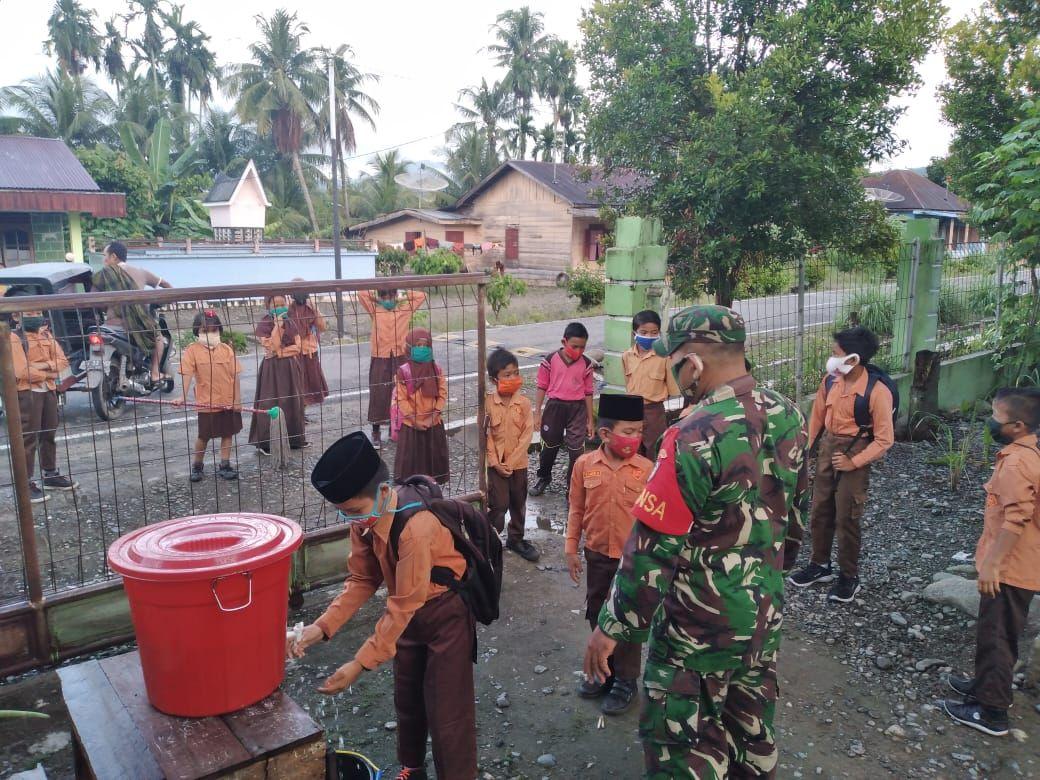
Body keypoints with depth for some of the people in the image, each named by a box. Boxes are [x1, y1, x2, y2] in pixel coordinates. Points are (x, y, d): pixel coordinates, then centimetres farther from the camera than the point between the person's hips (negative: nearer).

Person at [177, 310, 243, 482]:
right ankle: (196, 466, 29)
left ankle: (224, 466, 24)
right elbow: (187, 374, -16)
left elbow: (235, 376, 0)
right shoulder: (192, 350, -8)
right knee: (203, 436, 10)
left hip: (229, 402, 3)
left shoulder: (227, 349, -1)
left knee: (228, 433, 11)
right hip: (206, 403, -2)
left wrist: (238, 400, -3)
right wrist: (183, 397, -28)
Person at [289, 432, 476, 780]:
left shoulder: (415, 528, -37)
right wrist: (322, 626, -15)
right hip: (410, 611, 8)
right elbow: (363, 579, -4)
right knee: (406, 697, 23)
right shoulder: (365, 517, -14)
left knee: (446, 709, 2)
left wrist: (361, 663, -25)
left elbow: (403, 605, -29)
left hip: (447, 612, -8)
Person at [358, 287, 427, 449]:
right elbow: (361, 294, -5)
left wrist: (402, 298, 5)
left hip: (401, 358, 1)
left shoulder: (405, 309, 6)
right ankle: (376, 433, 13)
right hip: (380, 359, -1)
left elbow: (422, 295, 4)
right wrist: (378, 299, 4)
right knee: (378, 395, 3)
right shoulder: (375, 310, 4)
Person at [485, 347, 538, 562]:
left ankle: (516, 539, 32)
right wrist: (495, 462, -12)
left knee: (518, 503, 15)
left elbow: (527, 434, -8)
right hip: (496, 464, -2)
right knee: (498, 505, -1)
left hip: (519, 463, 2)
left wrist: (511, 462, -13)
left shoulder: (524, 402, -7)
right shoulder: (488, 403, -10)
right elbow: (486, 435, -7)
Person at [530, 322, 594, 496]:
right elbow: (542, 387, -1)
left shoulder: (586, 364, -4)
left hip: (577, 408, 0)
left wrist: (590, 420, 5)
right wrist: (537, 413, -1)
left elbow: (588, 393, 3)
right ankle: (544, 477, 40)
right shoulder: (550, 360, -8)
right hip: (555, 406, 0)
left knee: (576, 450, -2)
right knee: (550, 446, 16)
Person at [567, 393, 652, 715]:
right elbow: (576, 510, 2)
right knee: (597, 614, 18)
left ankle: (625, 680, 26)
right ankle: (604, 669, 38)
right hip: (597, 555, 3)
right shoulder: (584, 465, -7)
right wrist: (571, 549, 3)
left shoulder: (646, 469, -12)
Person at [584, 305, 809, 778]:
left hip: (700, 624, -7)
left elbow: (654, 546, -23)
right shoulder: (788, 415, -2)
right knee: (752, 731, 25)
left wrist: (612, 627, -13)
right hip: (765, 611, 8)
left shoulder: (696, 436, -26)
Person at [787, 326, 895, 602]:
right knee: (819, 511, 15)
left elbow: (884, 439, -15)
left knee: (846, 519, 4)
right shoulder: (830, 381, -4)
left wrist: (854, 462, -18)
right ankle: (820, 565, 33)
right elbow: (817, 417, 9)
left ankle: (849, 577, 22)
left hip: (854, 455, -6)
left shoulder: (877, 391, -21)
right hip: (827, 449, 6)